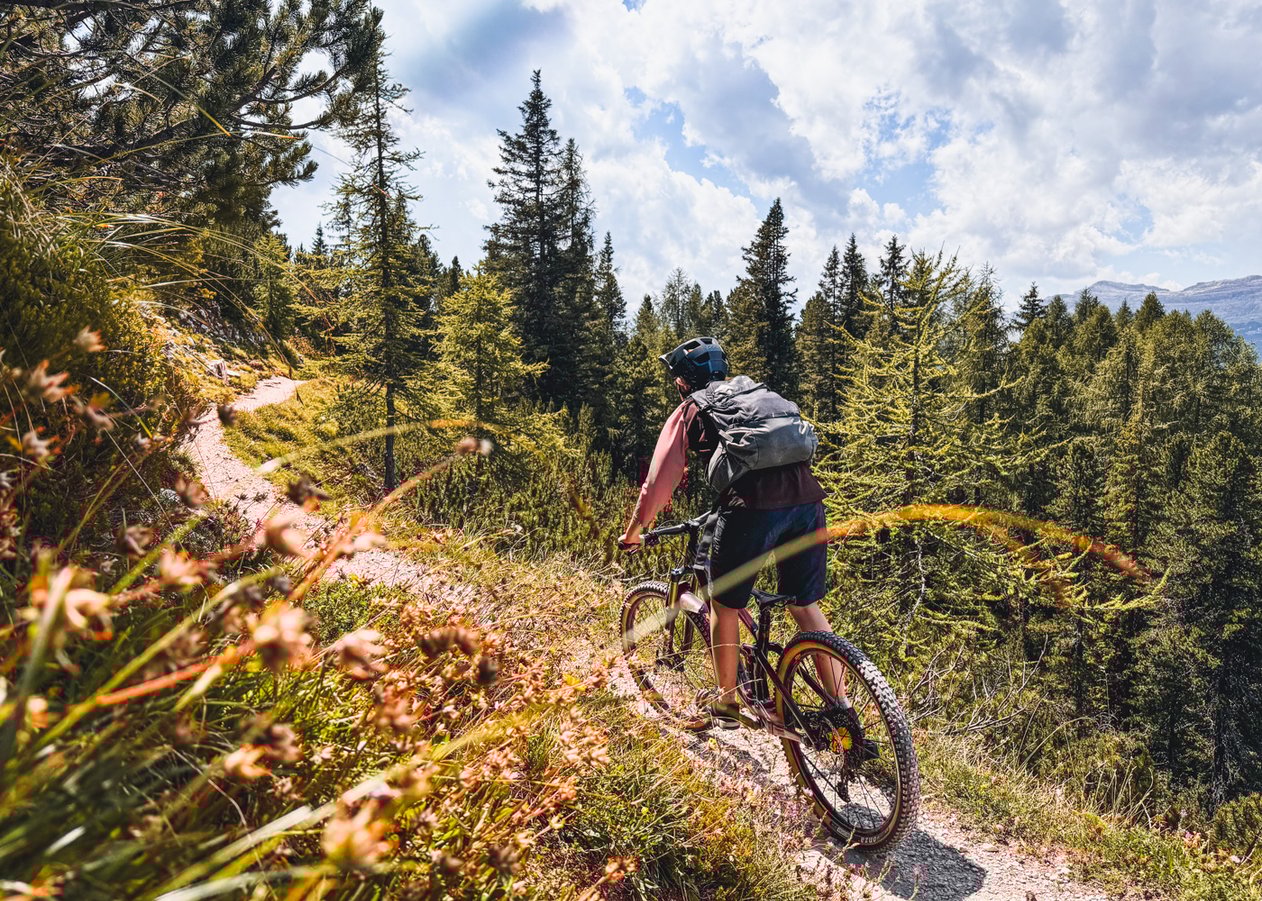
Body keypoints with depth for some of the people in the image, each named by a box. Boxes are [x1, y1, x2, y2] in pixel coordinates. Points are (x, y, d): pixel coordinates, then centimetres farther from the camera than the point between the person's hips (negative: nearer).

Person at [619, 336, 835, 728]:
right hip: (807, 501, 5)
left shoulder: (690, 411, 15)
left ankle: (726, 703, 31)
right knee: (806, 606, 21)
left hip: (753, 508, -5)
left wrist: (633, 531, 27)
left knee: (725, 606, 17)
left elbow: (659, 480, 14)